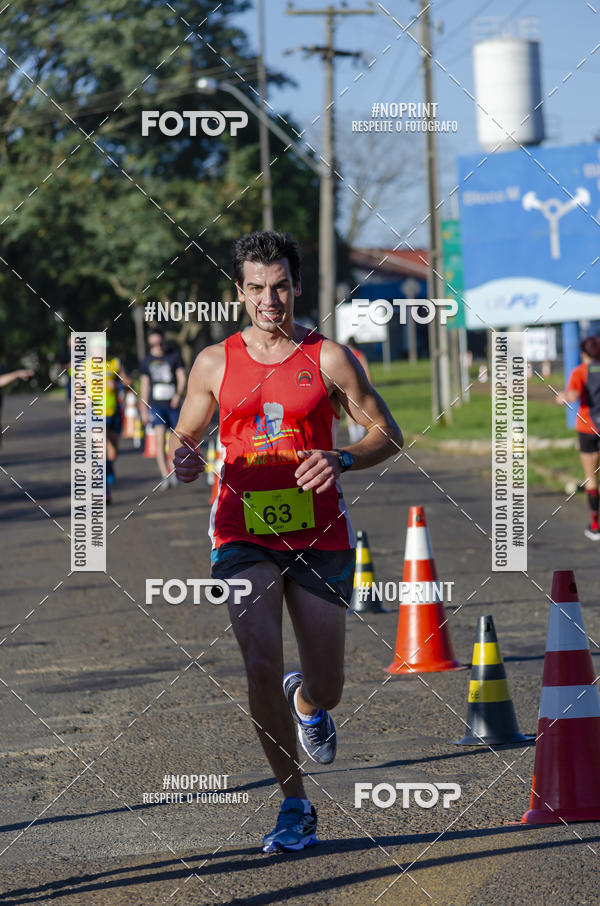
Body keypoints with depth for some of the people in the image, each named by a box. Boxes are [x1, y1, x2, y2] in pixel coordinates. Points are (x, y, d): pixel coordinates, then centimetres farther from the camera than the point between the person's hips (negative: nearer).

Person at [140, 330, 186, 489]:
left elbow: (182, 377, 0)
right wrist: (144, 410, 13)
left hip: (172, 404, 0)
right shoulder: (146, 361, 7)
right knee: (160, 439, -15)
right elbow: (144, 385, 13)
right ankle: (165, 477, -19)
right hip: (156, 404, 0)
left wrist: (178, 394, -18)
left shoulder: (174, 356, 3)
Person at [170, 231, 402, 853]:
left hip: (319, 537, 0)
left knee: (326, 689, 4)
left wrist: (340, 460, -15)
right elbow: (184, 435, 16)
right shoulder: (214, 363, 5)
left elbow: (387, 434, 4)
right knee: (261, 664, -19)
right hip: (243, 536, 0)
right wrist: (182, 459, -8)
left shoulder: (328, 358, 1)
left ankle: (307, 703, 45)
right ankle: (295, 805, -4)